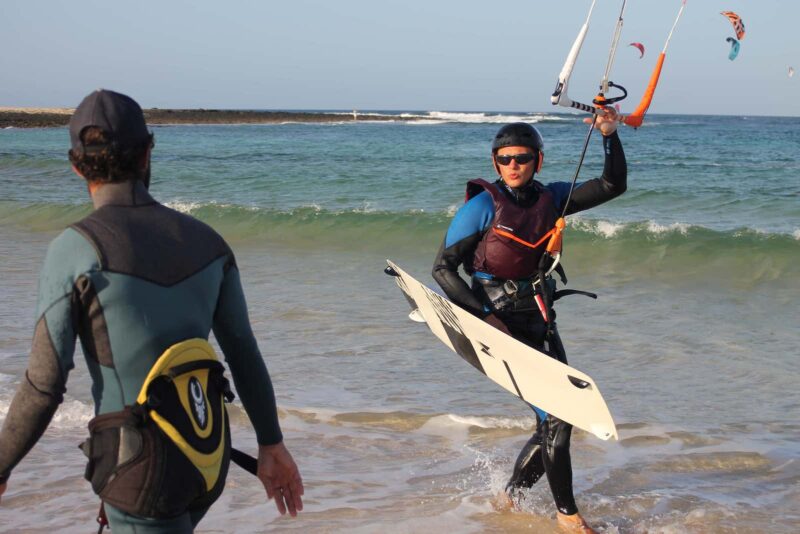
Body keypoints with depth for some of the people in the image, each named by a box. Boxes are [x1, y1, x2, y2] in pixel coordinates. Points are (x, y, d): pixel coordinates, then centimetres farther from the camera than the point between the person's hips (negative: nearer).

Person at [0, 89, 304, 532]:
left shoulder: (74, 249, -15)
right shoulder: (204, 241, 1)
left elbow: (44, 385, -14)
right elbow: (244, 353, 7)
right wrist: (272, 444, 17)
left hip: (141, 470, -6)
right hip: (208, 459, 7)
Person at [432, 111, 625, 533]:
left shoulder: (550, 198, 6)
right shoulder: (482, 206, -9)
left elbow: (613, 185, 5)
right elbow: (443, 269, -9)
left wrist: (610, 136, -10)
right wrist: (486, 316, -17)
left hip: (540, 320, 6)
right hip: (500, 322, -6)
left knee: (557, 419, 8)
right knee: (555, 416, -10)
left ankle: (513, 494, 29)